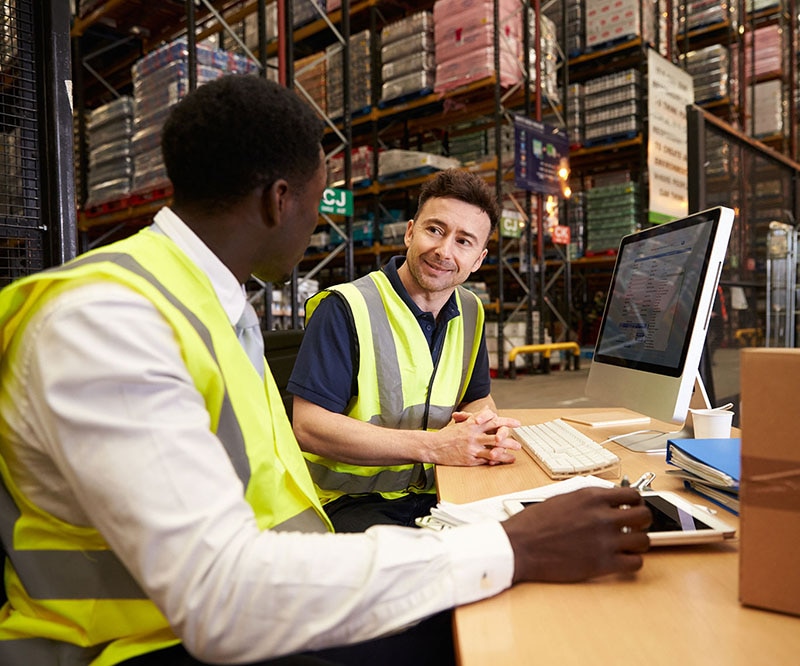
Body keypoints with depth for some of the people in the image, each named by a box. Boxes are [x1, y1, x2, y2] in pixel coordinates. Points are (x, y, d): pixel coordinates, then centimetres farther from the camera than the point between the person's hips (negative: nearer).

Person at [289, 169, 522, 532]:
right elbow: (308, 426, -19)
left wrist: (487, 424, -10)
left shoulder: (470, 312, 8)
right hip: (353, 501, -7)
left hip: (438, 493, 8)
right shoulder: (346, 308, -13)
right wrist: (432, 445, -23)